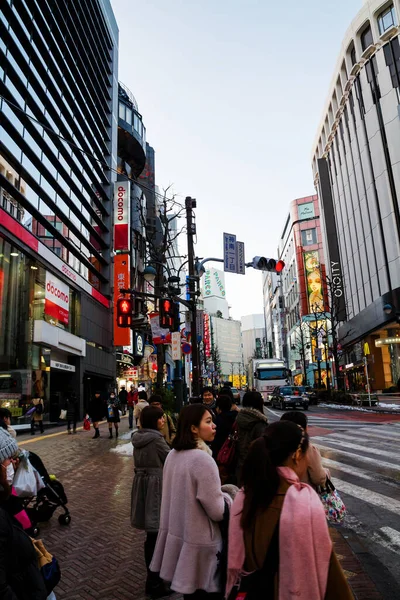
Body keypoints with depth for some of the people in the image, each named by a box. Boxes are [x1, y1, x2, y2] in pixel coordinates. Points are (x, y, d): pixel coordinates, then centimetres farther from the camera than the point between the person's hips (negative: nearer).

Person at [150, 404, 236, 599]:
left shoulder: (173, 454, 0)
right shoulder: (202, 459, -26)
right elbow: (217, 511, -21)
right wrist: (227, 495, -2)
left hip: (177, 536, 8)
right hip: (199, 546, -8)